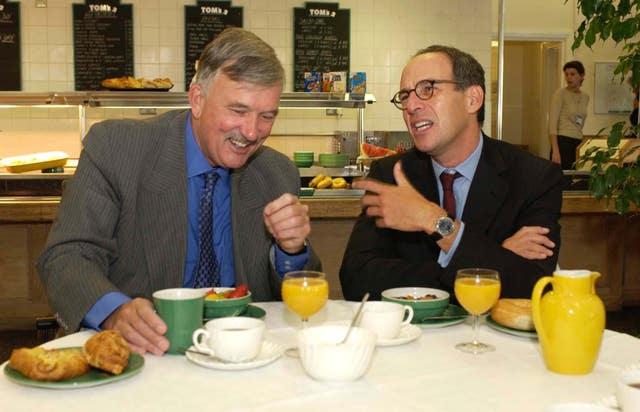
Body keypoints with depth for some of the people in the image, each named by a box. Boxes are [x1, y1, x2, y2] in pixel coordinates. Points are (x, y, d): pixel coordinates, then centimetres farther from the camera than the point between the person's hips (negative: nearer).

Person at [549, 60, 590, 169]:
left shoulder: (585, 97, 14)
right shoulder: (560, 94, -5)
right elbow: (552, 124, -13)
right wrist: (555, 151, -21)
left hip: (578, 145, 6)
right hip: (563, 143, -6)